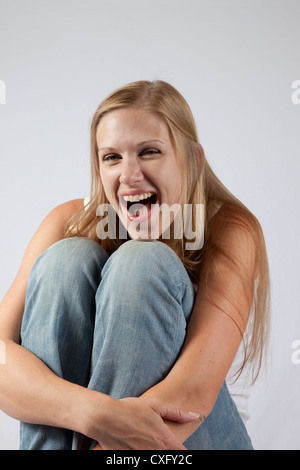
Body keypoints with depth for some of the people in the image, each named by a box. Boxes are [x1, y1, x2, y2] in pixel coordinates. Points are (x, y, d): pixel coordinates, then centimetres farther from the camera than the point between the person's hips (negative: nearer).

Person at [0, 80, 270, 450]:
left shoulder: (231, 229, -16)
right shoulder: (69, 223, -9)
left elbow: (194, 391, -30)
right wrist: (97, 413, -42)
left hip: (193, 434, -2)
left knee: (142, 262, -26)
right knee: (69, 258, -22)